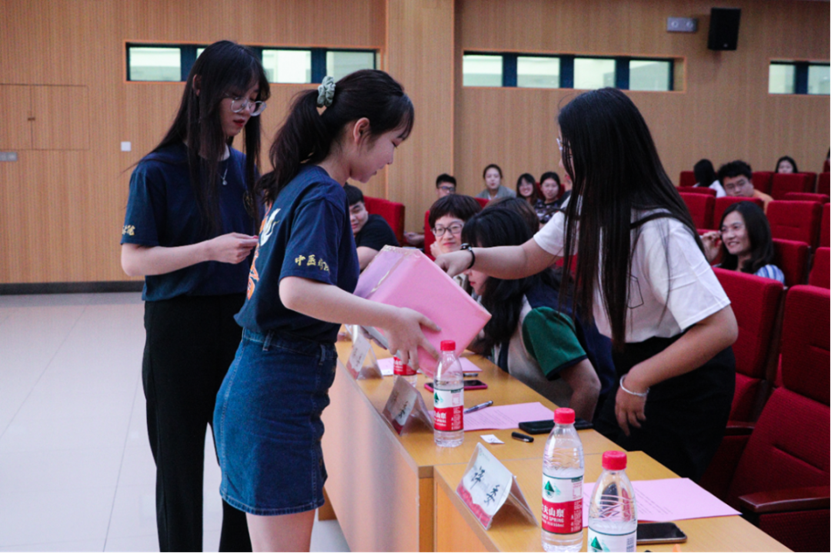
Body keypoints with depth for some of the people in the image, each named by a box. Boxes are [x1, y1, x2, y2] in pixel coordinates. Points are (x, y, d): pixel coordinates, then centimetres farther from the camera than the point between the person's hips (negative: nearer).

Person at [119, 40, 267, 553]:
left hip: (240, 325, 5)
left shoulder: (246, 168, 8)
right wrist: (210, 250, -21)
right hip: (179, 331, -4)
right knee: (181, 461, 9)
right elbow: (133, 259, -10)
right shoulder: (159, 171, -8)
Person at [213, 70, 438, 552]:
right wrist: (392, 319, -24)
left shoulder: (295, 185, 12)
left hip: (257, 383, 9)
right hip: (281, 391, -9)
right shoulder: (323, 196, -16)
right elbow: (299, 290, -29)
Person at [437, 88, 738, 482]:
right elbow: (527, 258, 10)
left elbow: (721, 329, -33)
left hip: (684, 375, -8)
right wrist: (470, 257, -9)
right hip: (633, 364, 8)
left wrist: (638, 380, -24)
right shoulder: (586, 208, -4)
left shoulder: (659, 230, -30)